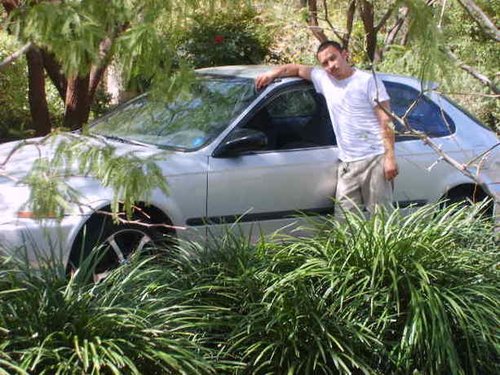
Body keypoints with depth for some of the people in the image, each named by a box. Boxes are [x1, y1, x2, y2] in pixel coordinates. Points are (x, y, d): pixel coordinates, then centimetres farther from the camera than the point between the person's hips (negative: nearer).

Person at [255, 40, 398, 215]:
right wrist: (272, 74, 10)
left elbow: (386, 121, -6)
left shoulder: (368, 81, -2)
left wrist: (390, 157, -13)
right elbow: (297, 69, 28)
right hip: (347, 164, 5)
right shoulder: (324, 79, 12)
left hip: (374, 160, -5)